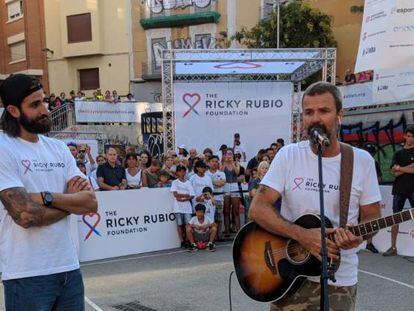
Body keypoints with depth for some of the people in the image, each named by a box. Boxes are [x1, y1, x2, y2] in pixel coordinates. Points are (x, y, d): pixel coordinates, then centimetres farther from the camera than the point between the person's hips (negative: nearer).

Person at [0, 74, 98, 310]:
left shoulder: (59, 148, 9)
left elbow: (91, 203, -1)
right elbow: (24, 214, -19)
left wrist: (45, 197, -14)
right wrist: (71, 202, -8)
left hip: (69, 267, 5)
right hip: (27, 275, -5)